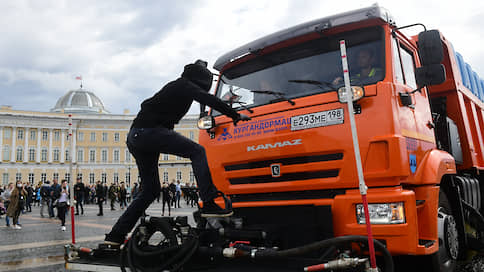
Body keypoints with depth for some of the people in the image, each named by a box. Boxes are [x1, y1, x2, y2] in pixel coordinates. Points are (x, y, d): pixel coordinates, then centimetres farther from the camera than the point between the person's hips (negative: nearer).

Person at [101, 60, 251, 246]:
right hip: (150, 131, -9)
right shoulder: (185, 85, 0)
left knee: (150, 190, 12)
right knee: (197, 151, -12)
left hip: (134, 136, 9)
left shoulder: (175, 86, 27)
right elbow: (208, 99, -13)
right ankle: (209, 204, -24)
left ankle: (115, 235, 15)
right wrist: (235, 115, -7)